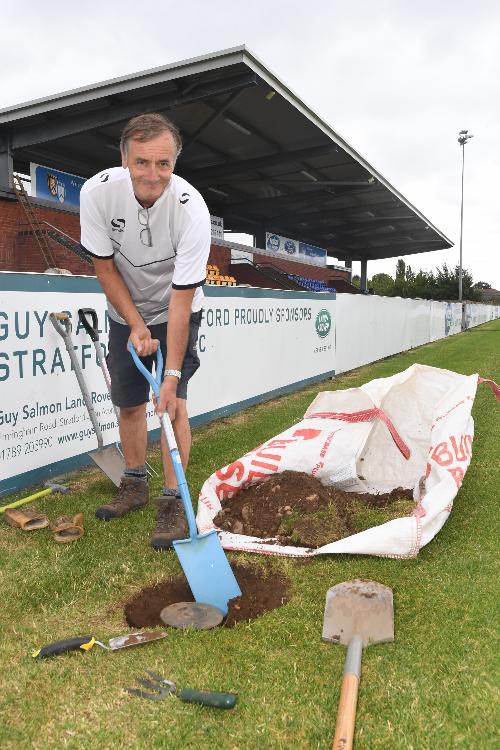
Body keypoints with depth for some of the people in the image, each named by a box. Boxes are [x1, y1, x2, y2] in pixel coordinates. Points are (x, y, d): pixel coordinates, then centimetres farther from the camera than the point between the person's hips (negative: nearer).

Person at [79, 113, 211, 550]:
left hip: (175, 313, -3)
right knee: (129, 402, 7)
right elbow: (105, 267, -11)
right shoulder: (97, 192, -23)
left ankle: (173, 501, -1)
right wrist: (136, 325, -16)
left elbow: (181, 300, -31)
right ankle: (135, 487, 25)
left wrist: (172, 375, -32)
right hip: (126, 313, 3)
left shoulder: (192, 210, -31)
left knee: (174, 402, -12)